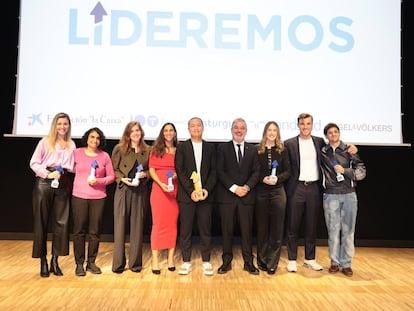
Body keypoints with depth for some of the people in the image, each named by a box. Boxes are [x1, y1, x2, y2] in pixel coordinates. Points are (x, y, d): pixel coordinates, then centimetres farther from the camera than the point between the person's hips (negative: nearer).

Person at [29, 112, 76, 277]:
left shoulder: (71, 144, 13)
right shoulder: (45, 141, 5)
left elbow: (73, 166, 12)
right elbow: (34, 163, 0)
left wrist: (64, 171, -8)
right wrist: (47, 174, -12)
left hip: (63, 185, 2)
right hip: (44, 183, -2)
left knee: (61, 222, 0)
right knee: (41, 222, 2)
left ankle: (55, 260, 12)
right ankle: (43, 262, 11)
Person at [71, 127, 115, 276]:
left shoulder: (105, 156, 5)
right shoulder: (77, 153, 4)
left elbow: (111, 176, 7)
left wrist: (99, 181, -9)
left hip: (98, 197, 1)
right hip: (79, 196, -1)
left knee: (94, 231, 5)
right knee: (79, 230, 1)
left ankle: (91, 262, 19)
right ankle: (79, 264, 13)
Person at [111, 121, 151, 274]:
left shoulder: (148, 150, 9)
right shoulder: (119, 148, 4)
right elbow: (114, 169, 3)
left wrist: (145, 174, -6)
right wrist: (123, 179, -12)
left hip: (141, 192, 2)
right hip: (123, 190, -1)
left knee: (138, 227, 5)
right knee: (120, 226, 0)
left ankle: (135, 263, 16)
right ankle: (118, 263, 11)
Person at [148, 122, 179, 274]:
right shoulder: (156, 149, 7)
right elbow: (151, 170, 1)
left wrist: (177, 175, -8)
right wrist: (161, 184, -13)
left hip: (175, 190, 2)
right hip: (159, 189, -2)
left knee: (173, 223, 4)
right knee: (158, 223, -2)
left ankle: (171, 258, 12)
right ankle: (155, 260, 3)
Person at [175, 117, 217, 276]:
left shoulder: (210, 148, 11)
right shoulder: (181, 147, 5)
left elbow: (213, 171, 6)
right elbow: (179, 170, -2)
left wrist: (207, 189, -8)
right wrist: (190, 191, -11)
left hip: (205, 194, 1)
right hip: (186, 194, -1)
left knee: (205, 229, 5)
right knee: (185, 230, 3)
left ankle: (206, 261, 16)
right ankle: (186, 261, 14)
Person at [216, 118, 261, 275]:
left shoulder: (252, 149, 11)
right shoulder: (222, 148, 5)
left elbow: (256, 172, 6)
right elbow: (220, 171, -3)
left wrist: (247, 187, -10)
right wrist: (234, 188, -12)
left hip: (247, 195, 2)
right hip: (227, 195, -1)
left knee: (247, 230, 5)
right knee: (227, 230, 4)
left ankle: (248, 262, 16)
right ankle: (226, 261, 16)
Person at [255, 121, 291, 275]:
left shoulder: (282, 150, 6)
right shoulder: (257, 150, 3)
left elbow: (288, 171, 4)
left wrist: (277, 178, -13)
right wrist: (263, 179, -14)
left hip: (278, 191, 1)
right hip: (261, 191, 0)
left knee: (277, 228, 1)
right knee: (262, 227, 7)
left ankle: (272, 262, 11)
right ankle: (262, 260, 20)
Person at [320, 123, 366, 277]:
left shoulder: (349, 151, 5)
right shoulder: (322, 153, 7)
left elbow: (362, 172, 2)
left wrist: (345, 170, -10)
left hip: (349, 195, 0)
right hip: (331, 196, 0)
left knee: (348, 230, 4)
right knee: (333, 230, 4)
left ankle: (346, 263, 14)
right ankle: (335, 262, 17)